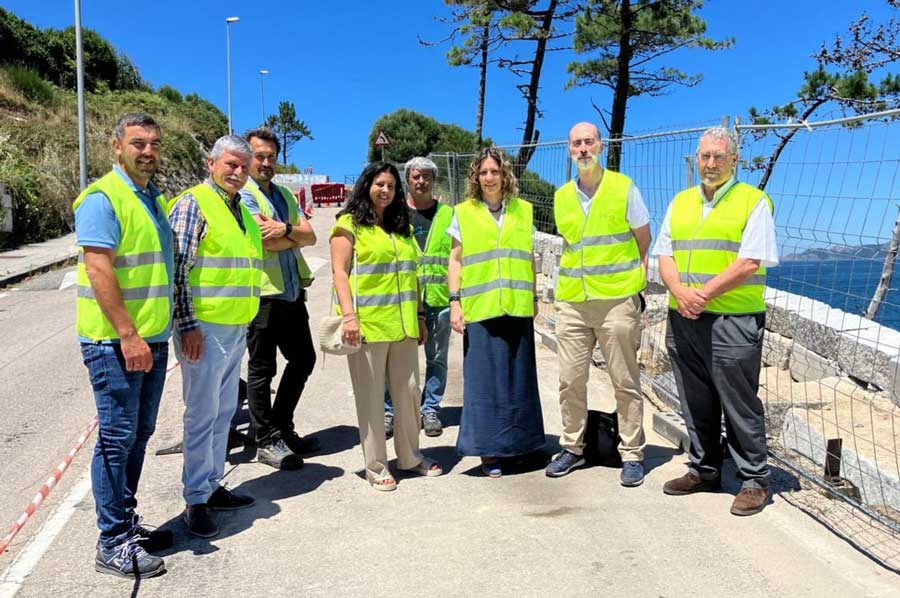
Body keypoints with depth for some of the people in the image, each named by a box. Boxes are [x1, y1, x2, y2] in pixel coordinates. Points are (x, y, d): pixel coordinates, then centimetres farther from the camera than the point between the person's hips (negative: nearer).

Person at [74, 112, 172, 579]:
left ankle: (127, 523, 28)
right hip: (115, 342, -8)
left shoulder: (154, 198, 15)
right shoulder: (103, 198, -11)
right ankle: (113, 545, 8)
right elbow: (99, 271, -19)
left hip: (152, 339, 8)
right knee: (117, 439, -2)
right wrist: (128, 336, -22)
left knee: (139, 436, 15)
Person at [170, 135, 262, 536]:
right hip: (204, 328, -8)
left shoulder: (240, 210, 16)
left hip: (237, 329, 8)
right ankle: (196, 500, 8)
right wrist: (188, 325, -19)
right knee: (202, 415, -2)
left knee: (223, 412, 14)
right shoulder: (193, 203, -9)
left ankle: (213, 486, 26)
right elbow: (178, 268, -15)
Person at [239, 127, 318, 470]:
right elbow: (267, 241, -19)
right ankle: (267, 442, 13)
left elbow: (310, 236, 5)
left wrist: (286, 229, -15)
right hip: (263, 294, -8)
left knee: (303, 359, 15)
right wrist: (298, 235, -2)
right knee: (262, 369, 2)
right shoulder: (242, 194, -6)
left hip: (292, 293, 8)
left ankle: (283, 428, 30)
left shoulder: (284, 195, 17)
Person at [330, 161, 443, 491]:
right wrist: (348, 316, -18)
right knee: (371, 397, 2)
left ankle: (410, 456, 26)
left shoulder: (402, 227, 19)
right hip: (367, 324, -6)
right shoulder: (350, 224, 0)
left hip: (402, 325, 6)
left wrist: (420, 317, 17)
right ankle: (376, 466, 12)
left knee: (408, 390, 10)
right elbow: (339, 272, -8)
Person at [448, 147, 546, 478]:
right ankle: (486, 450, 10)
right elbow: (455, 260, 4)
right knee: (483, 378, 0)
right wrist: (455, 302, -4)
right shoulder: (464, 212, 4)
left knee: (518, 377, 8)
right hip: (479, 310, -2)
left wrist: (534, 297, 12)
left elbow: (529, 258, 15)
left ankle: (515, 442, 23)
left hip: (518, 309, 2)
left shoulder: (523, 210, 10)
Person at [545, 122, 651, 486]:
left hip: (617, 301, -4)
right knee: (570, 380, 7)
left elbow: (644, 244, 5)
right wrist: (571, 281, 12)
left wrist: (635, 285, -1)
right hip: (572, 303, 4)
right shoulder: (562, 197, 11)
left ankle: (632, 455, 14)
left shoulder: (623, 187, 0)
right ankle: (572, 448, 21)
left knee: (625, 382, 3)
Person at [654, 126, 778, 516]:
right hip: (682, 319, 6)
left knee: (739, 403, 0)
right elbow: (664, 256, 10)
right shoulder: (680, 202, 16)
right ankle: (703, 470, 27)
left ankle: (755, 480, 14)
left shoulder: (754, 201, -1)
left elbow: (750, 263, -12)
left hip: (733, 321, -5)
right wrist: (679, 292, -9)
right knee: (695, 401, 13)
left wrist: (704, 293, -17)